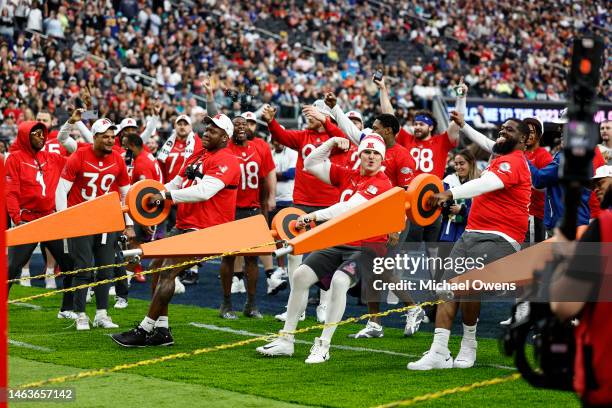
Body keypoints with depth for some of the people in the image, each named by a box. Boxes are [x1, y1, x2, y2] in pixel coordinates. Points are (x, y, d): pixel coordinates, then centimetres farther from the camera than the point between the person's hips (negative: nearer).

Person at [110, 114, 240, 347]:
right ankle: (162, 331, 17)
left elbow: (204, 191, -23)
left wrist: (167, 195, -18)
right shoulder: (196, 156, 17)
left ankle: (144, 331, -13)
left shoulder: (225, 161, -12)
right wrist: (156, 195, 2)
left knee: (168, 273, -15)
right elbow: (176, 183, 21)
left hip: (203, 229, -10)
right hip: (183, 225, 10)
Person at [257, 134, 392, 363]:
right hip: (340, 243, 7)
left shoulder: (381, 183, -12)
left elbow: (349, 208, -21)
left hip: (367, 247, -7)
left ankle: (323, 345, -22)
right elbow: (311, 165, 15)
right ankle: (286, 341, 5)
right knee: (301, 275, -4)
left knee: (339, 281, -31)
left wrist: (314, 216, -24)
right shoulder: (347, 175, 10)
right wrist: (332, 143, 4)